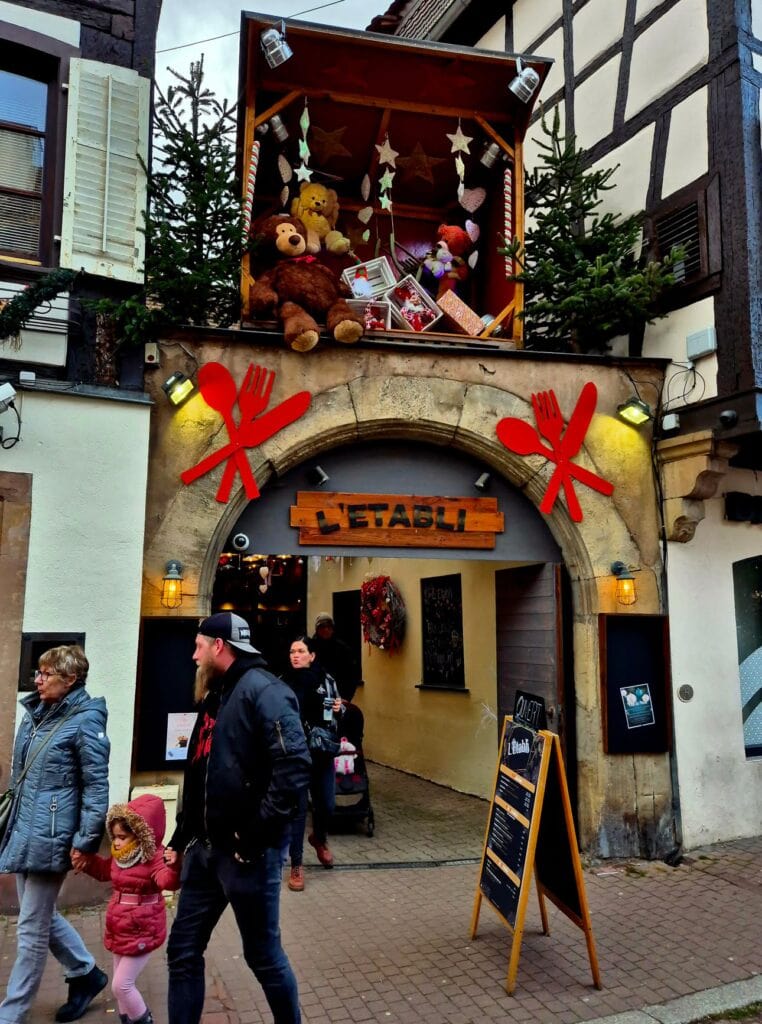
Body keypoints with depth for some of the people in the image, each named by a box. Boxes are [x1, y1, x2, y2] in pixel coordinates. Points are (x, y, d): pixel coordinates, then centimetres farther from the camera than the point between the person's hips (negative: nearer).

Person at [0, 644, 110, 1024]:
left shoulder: (84, 721, -15)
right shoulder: (34, 714, 9)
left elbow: (97, 786, -16)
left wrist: (86, 842, -18)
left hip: (49, 837, -9)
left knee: (32, 929, 3)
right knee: (41, 917, 19)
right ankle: (86, 973, 38)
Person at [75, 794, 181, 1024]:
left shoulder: (154, 857, -24)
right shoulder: (119, 856, 3)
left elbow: (167, 880, -42)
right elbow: (104, 870, 22)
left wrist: (173, 867, -63)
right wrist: (86, 860, 9)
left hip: (141, 932, -9)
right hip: (119, 929, 9)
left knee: (121, 985, -4)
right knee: (121, 983, 20)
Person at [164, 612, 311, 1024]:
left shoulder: (262, 690, -16)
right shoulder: (216, 695, 13)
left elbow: (294, 765, -27)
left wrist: (257, 834, -23)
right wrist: (181, 837, 18)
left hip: (247, 852, -8)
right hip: (206, 847, 9)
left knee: (263, 955, 8)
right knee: (183, 950, 14)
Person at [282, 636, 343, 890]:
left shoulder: (326, 680, 0)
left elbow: (338, 713, 14)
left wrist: (339, 709, -8)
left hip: (323, 753, 3)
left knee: (326, 804, 13)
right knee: (298, 808, 0)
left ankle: (319, 838, 45)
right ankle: (296, 865, 15)